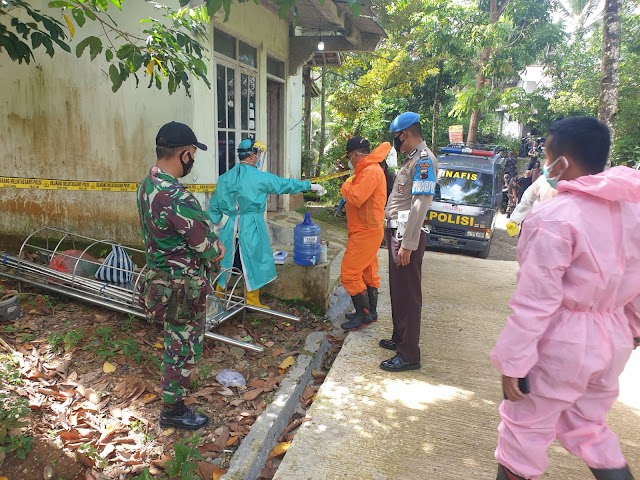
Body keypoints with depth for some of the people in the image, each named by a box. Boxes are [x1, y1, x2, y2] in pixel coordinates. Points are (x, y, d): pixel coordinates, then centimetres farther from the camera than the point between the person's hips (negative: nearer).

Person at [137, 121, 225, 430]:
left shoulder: (147, 185, 1)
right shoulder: (176, 197, -30)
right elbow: (205, 245, -21)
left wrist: (211, 243, 0)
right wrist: (217, 251, 1)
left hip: (160, 275, 10)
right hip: (183, 286, -10)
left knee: (176, 340, 29)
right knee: (184, 346, 9)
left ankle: (174, 384, 52)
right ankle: (172, 410, 26)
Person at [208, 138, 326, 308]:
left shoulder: (224, 178, 5)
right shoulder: (260, 177, -9)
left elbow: (214, 205, 11)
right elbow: (286, 184, -2)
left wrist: (216, 221, 24)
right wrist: (310, 185, 8)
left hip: (231, 226, 5)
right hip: (252, 227, -5)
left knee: (226, 260, 18)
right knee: (253, 262, 8)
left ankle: (218, 294, 31)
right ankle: (252, 301, 19)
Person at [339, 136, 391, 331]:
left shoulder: (370, 171, -19)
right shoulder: (369, 169, 15)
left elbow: (355, 198, -26)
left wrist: (346, 185, -9)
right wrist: (351, 183, 4)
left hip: (366, 232, -11)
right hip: (366, 231, 11)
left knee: (349, 273, -7)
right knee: (368, 273, 16)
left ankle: (364, 315, 2)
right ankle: (370, 312, 27)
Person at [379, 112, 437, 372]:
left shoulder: (424, 160, -16)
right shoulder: (412, 159, 15)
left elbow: (420, 205, -22)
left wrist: (407, 244, -24)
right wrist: (393, 235, 16)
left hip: (407, 237, -10)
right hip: (397, 232, 10)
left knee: (408, 295, -2)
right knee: (398, 291, 19)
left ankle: (409, 355, 8)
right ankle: (399, 338, 34)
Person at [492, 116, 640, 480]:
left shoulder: (554, 217, -21)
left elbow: (535, 301, -21)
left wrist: (513, 362, -14)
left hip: (561, 342, -7)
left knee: (524, 429, 12)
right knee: (588, 427, 26)